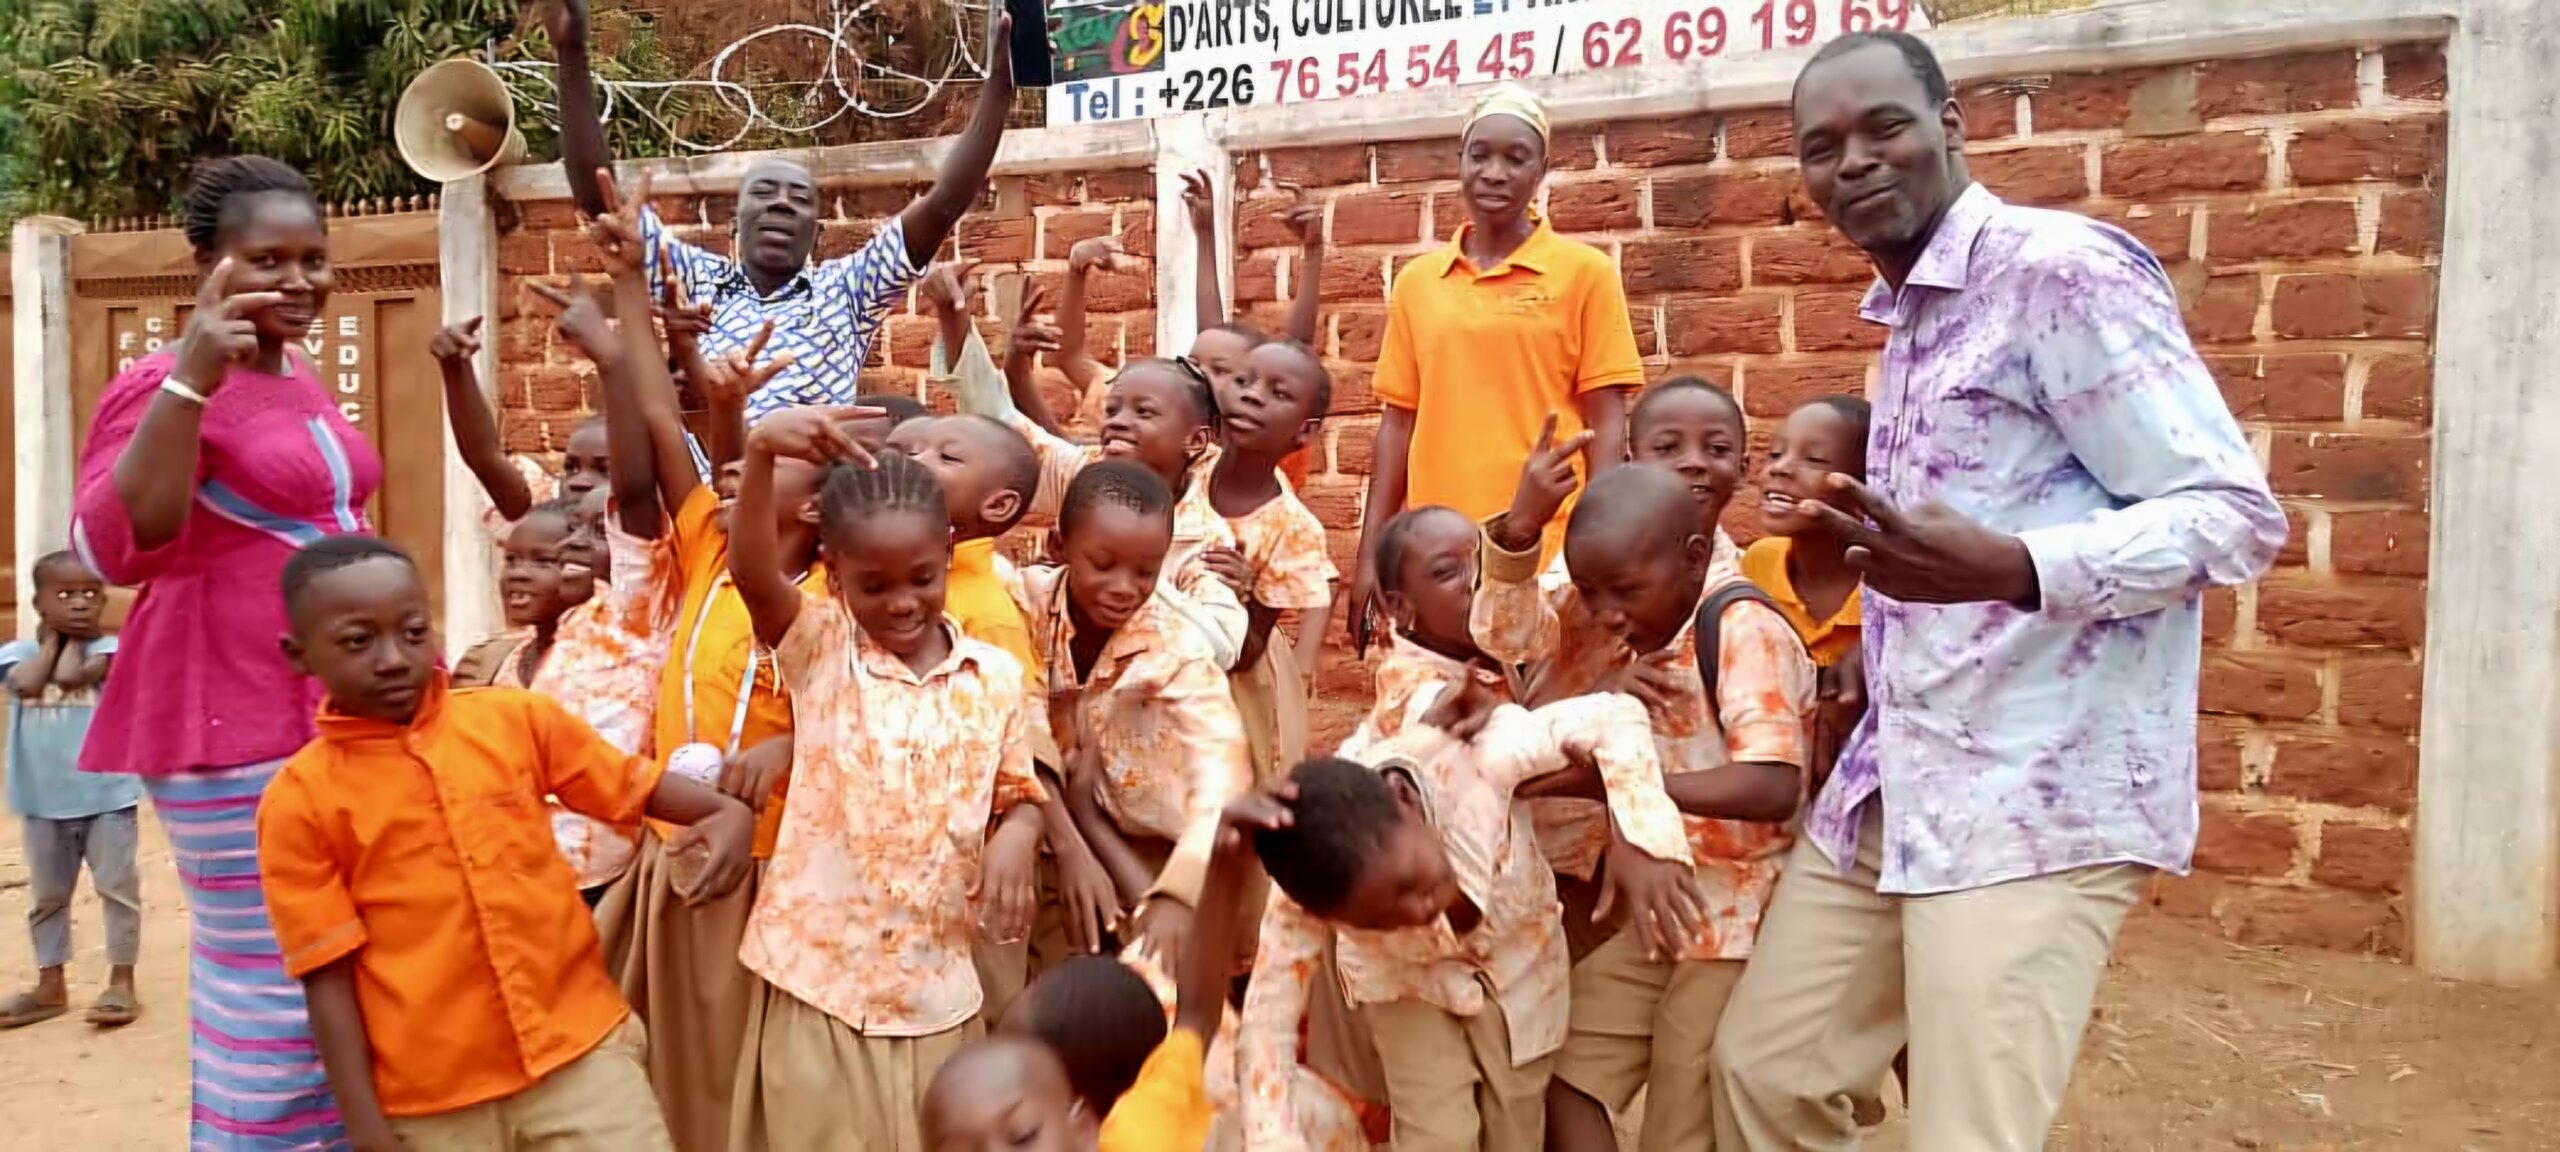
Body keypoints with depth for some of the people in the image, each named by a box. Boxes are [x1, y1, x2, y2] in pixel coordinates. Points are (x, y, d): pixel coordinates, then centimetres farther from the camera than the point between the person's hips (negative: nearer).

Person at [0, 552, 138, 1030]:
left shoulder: (110, 648, -6)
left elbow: (72, 675, -22)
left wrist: (73, 639, -5)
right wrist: (51, 638, -5)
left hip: (107, 793, -4)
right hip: (42, 799, 4)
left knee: (118, 887, 2)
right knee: (46, 895, 15)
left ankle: (121, 981, 11)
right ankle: (50, 985, 27)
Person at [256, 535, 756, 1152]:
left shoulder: (514, 718, -1)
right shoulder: (298, 800, -5)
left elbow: (635, 784, 9)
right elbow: (327, 975, -4)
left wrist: (728, 812, -9)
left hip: (581, 1046, 1)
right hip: (432, 1099, -1)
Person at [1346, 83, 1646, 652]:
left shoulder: (1584, 271, 1)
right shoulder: (1416, 281, 10)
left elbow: (1606, 422, -1)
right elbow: (1399, 420, 12)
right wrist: (1371, 555, 7)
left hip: (1550, 553, -3)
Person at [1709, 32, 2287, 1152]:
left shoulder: (2061, 269, -12)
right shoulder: (1908, 315, 15)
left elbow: (2237, 514, -16)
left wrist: (2006, 569, -31)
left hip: (2037, 796, -8)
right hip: (1887, 784, 9)